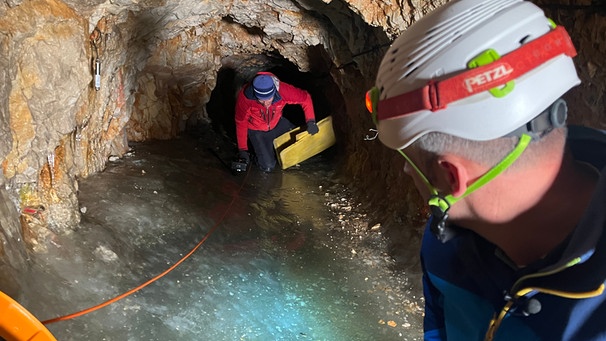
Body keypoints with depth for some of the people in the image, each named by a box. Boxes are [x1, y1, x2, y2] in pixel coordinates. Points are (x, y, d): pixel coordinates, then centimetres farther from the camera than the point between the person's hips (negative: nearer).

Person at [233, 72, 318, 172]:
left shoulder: (282, 90, -34)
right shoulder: (245, 96, -36)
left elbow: (305, 98, -16)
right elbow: (241, 122, -20)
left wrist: (311, 121, -25)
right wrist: (242, 150, -16)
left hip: (277, 123, 3)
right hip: (257, 130, -3)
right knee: (268, 167, -11)